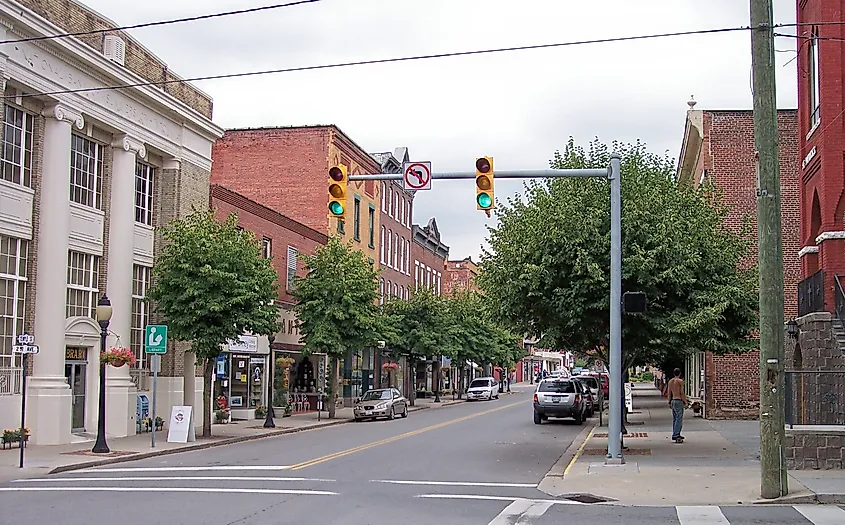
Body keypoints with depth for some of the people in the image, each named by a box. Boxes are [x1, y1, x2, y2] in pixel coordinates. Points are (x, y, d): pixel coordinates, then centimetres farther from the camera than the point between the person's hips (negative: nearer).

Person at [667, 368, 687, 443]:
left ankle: (676, 434, 17)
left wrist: (669, 402, 19)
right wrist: (685, 402, -7)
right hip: (679, 401, -8)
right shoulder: (680, 381, -10)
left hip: (673, 401, 8)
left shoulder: (670, 381, 10)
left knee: (675, 419, 13)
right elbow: (682, 393, -12)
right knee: (679, 419, -8)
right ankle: (676, 435, -15)